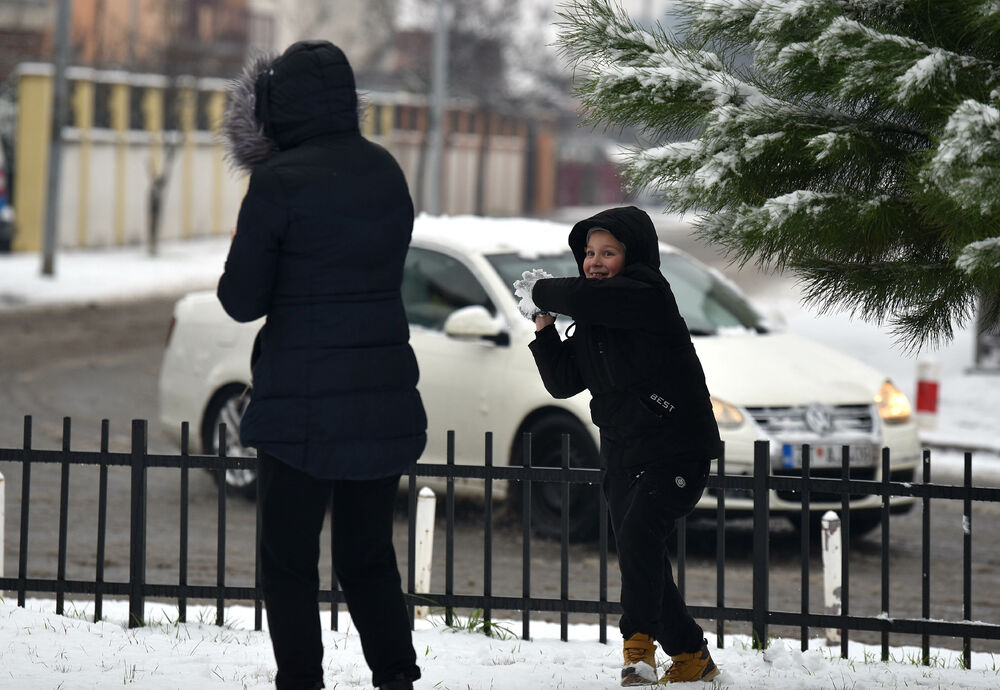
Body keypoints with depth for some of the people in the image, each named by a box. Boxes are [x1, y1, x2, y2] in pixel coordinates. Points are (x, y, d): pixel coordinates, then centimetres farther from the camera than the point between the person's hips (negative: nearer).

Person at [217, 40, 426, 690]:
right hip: (385, 398, 6)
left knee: (289, 562, 5)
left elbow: (243, 301, -9)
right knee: (369, 555, 15)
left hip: (304, 403, -6)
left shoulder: (279, 182, -12)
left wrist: (242, 252, 12)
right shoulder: (386, 172, 6)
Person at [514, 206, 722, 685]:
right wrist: (543, 326, -1)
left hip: (677, 451, -8)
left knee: (638, 534, -27)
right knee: (642, 562, 9)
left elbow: (580, 297, -30)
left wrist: (540, 291, -10)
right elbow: (563, 383, 11)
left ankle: (639, 641, -17)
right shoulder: (592, 322, 11)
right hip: (623, 456, 8)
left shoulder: (648, 295, -14)